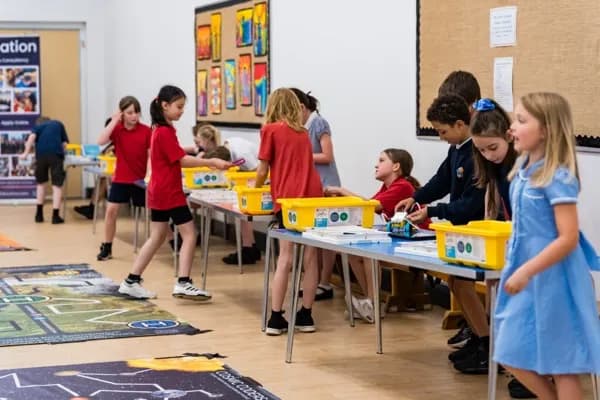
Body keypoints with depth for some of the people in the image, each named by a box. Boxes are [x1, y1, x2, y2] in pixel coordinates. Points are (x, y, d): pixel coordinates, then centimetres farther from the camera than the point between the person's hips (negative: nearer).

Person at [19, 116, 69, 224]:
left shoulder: (37, 126, 25)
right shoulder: (58, 124, 29)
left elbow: (32, 137, 3)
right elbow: (64, 143, 19)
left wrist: (25, 153, 2)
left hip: (41, 154, 1)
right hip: (56, 153, -1)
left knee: (41, 183, 20)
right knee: (57, 185, 2)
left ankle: (39, 214, 20)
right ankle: (55, 216, -3)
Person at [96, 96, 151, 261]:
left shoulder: (146, 131, -9)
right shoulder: (116, 129, -4)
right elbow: (101, 141, -21)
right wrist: (114, 121, -19)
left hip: (141, 179, -1)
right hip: (121, 178, 1)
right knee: (111, 210, -2)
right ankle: (106, 248, 10)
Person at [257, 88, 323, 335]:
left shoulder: (270, 129, 4)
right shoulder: (302, 132, 20)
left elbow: (263, 171, 2)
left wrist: (256, 190, 21)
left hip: (288, 199, -4)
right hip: (313, 197, 4)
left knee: (285, 259, -3)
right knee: (310, 258, 6)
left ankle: (276, 319, -1)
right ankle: (306, 316, 11)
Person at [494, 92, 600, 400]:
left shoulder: (557, 177, -19)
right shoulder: (523, 172, 6)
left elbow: (568, 239, -23)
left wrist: (526, 271, -24)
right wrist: (518, 269, 13)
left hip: (552, 280, -9)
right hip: (527, 276, 9)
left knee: (561, 365, 3)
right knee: (513, 357, 14)